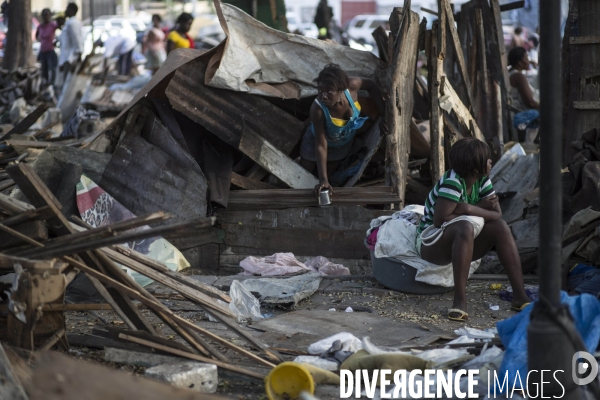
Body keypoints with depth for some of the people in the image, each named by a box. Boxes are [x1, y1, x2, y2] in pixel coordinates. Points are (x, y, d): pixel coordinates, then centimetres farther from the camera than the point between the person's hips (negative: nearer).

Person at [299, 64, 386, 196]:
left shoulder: (351, 85, -39)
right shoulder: (318, 109, -45)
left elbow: (371, 85, -14)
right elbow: (321, 146, -38)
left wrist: (384, 114, -18)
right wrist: (323, 180, -42)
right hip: (317, 141, -3)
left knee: (331, 171, 26)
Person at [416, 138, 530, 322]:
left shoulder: (482, 181, -2)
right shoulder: (452, 182, -25)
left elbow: (497, 214, -7)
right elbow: (439, 220, -30)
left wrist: (470, 209, -25)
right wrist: (480, 209, -20)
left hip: (461, 243, 7)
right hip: (430, 243, -7)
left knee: (499, 226, -16)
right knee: (465, 227, -36)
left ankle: (520, 296, -19)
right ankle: (460, 300, -38)